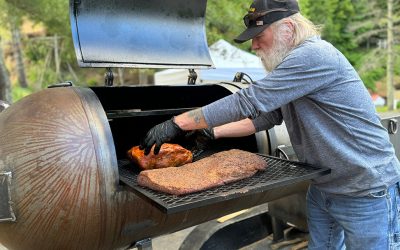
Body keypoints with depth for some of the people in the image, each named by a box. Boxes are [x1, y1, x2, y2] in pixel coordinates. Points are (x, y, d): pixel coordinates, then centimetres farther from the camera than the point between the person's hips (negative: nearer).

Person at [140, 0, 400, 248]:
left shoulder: (314, 55, -24)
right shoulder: (295, 61, 8)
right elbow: (266, 115, 11)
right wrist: (214, 133, 2)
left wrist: (177, 124, -24)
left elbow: (249, 102, -29)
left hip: (368, 192, -8)